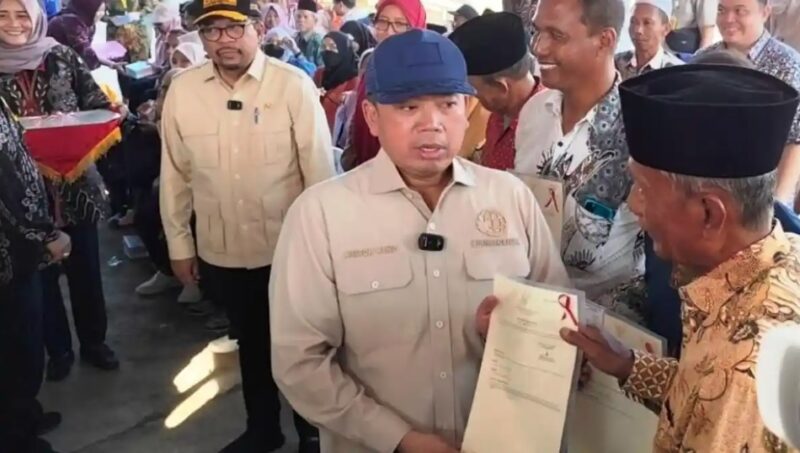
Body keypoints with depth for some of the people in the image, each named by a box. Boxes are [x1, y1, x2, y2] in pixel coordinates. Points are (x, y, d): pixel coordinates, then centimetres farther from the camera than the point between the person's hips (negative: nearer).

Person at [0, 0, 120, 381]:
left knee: (85, 268, 12)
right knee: (42, 273, 11)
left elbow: (98, 104, 1)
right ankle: (58, 350, 29)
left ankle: (94, 343, 31)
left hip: (74, 181, 1)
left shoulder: (61, 57, -2)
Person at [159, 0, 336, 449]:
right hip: (220, 253, 3)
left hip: (290, 251, -3)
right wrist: (179, 243, 8)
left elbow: (319, 170, -10)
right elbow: (175, 173, 4)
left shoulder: (294, 85, -13)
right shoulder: (182, 90, -3)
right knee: (251, 343, 23)